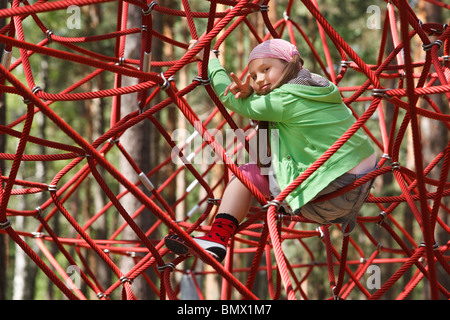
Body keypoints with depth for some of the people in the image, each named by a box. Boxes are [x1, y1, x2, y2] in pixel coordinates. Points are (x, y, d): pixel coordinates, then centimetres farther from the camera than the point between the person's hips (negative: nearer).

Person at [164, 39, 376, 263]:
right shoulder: (318, 88, 12)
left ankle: (217, 237, -1)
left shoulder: (286, 99, -12)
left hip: (330, 197, -8)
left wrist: (209, 58, 12)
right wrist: (249, 93, -1)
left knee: (247, 175, 3)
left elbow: (231, 99, 0)